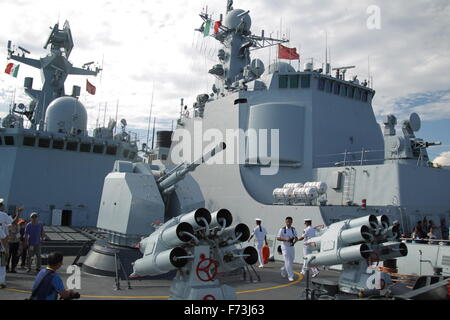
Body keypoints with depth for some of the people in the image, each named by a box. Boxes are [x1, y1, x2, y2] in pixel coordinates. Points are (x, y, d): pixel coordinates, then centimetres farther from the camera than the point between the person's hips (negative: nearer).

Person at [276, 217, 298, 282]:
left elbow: (296, 238, 11)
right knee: (288, 262, -9)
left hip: (291, 247, 5)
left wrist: (294, 241, -12)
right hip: (285, 247, -5)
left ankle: (283, 269, 39)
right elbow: (278, 238, -8)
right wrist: (285, 239, -22)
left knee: (291, 261, 12)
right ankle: (290, 276, -3)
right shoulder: (282, 229, -7)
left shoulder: (293, 229, 6)